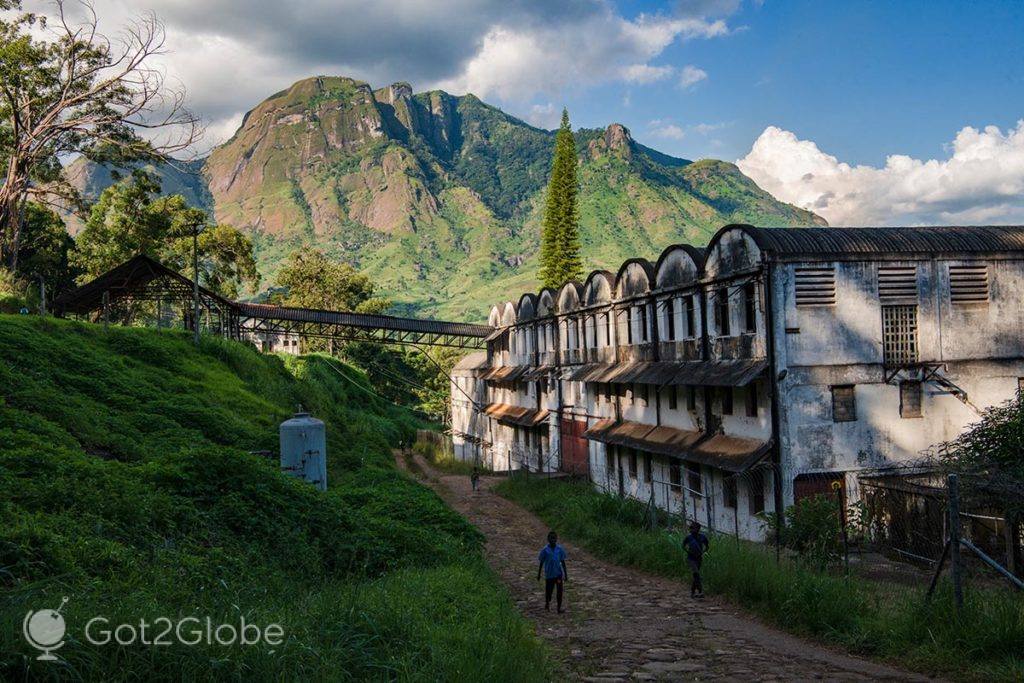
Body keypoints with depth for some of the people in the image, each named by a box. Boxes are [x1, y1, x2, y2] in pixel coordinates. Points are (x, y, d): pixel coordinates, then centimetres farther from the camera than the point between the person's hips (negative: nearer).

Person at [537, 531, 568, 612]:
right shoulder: (545, 550, -9)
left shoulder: (560, 549, -3)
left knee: (559, 591, -4)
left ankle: (559, 607, 7)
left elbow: (563, 562, 4)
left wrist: (565, 574, 4)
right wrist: (538, 574, 4)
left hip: (558, 573, 1)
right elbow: (541, 563, 0)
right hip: (549, 574, -1)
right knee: (548, 590, 10)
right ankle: (547, 603, 38)